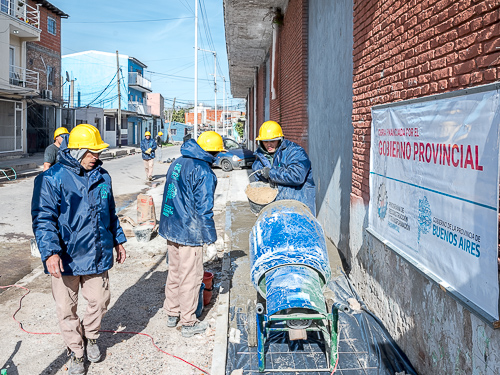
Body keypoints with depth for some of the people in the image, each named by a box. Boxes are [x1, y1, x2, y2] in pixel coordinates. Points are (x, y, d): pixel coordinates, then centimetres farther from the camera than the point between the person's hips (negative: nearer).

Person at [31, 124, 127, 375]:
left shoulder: (102, 176, 5)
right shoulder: (51, 179, -11)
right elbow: (43, 219, -14)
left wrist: (118, 240, 19)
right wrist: (50, 252, -25)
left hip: (98, 256, 4)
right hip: (66, 259, -4)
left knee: (99, 300, 14)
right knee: (67, 308, 11)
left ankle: (90, 336, 43)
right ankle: (76, 352, 33)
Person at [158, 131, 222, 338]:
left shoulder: (177, 163, 8)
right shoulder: (204, 172, -17)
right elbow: (204, 209, -17)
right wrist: (210, 239, -9)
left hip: (171, 228, 8)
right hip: (189, 234, -8)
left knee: (174, 272, 20)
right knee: (190, 277, 5)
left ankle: (172, 313, 34)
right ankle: (188, 323, 16)